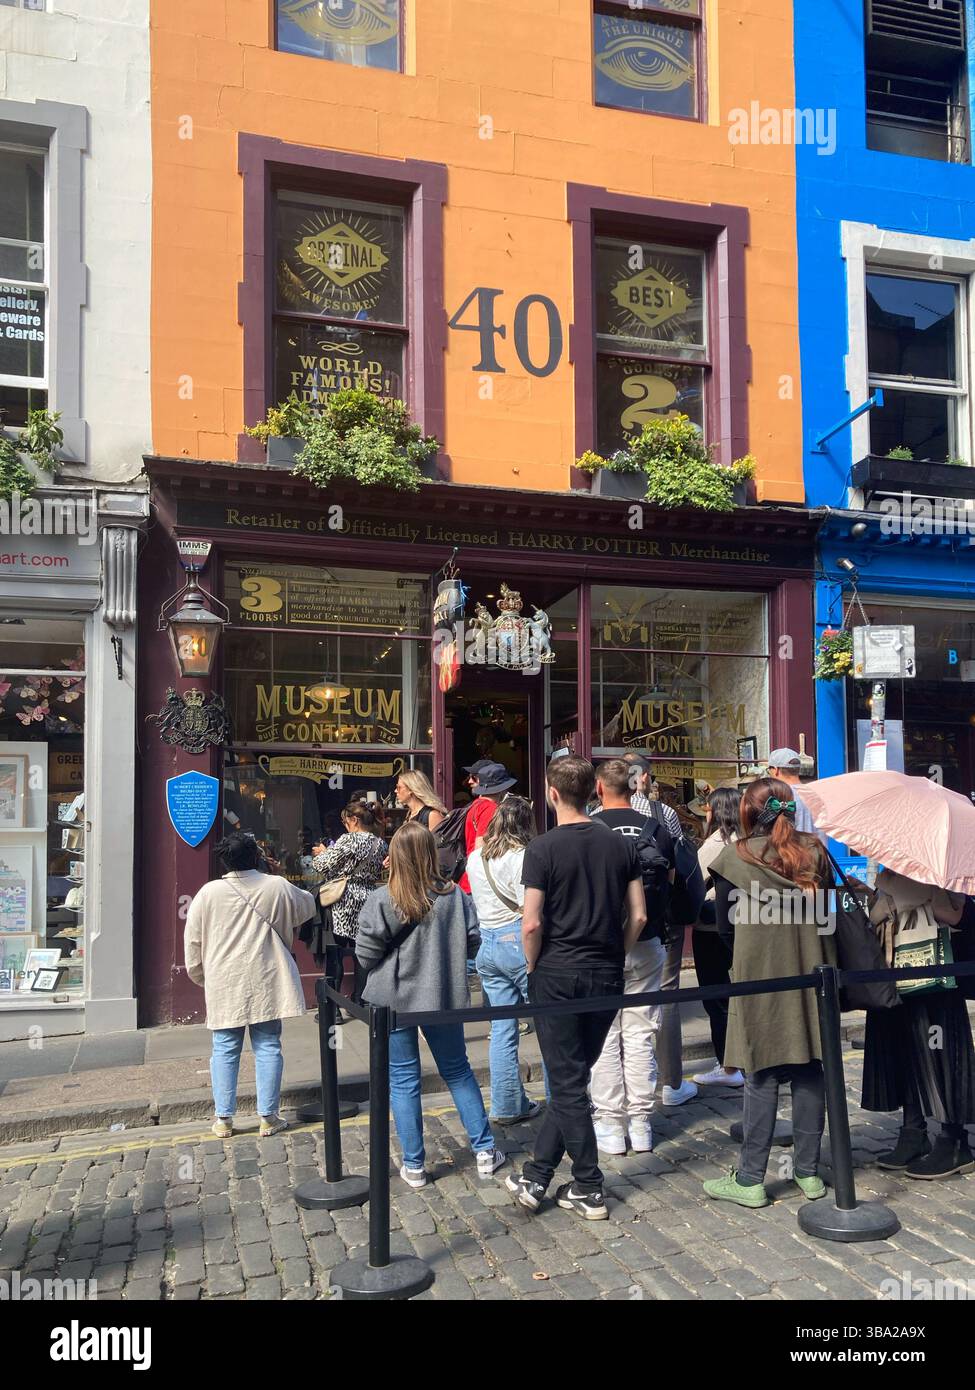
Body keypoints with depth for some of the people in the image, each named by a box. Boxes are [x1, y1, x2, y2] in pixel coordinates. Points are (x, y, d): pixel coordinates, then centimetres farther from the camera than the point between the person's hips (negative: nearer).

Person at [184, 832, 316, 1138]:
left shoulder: (208, 893, -5)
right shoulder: (278, 887, -4)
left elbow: (192, 941, 2)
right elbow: (307, 908, 16)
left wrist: (199, 976, 16)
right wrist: (300, 893, 37)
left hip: (223, 986, 0)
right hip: (267, 983, 0)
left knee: (225, 1049, 10)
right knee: (268, 1046, 7)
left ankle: (223, 1119, 14)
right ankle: (268, 1117, 11)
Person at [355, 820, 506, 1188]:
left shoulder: (380, 901, -15)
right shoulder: (454, 896, -8)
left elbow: (365, 955, -12)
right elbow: (472, 943, -2)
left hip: (393, 1000, -2)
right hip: (443, 997, 2)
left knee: (403, 1081, 10)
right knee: (458, 1071, 18)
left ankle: (414, 1166, 17)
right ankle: (485, 1150, 23)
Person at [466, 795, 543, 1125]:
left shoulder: (475, 859, 9)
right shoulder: (522, 857, -13)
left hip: (486, 945, 6)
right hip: (518, 942, -6)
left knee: (502, 1029, 11)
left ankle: (506, 1105, 16)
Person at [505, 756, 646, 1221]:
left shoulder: (543, 849, -11)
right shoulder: (621, 845, 3)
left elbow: (532, 924, -15)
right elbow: (638, 916, 3)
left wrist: (533, 968, 0)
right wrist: (615, 958, 13)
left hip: (557, 974, -5)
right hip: (606, 977, 5)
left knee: (567, 1083, 5)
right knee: (572, 1078, 14)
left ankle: (588, 1190, 12)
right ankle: (536, 1175, 23)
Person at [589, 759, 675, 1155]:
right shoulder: (658, 831, 0)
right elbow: (671, 885, 6)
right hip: (646, 947, 3)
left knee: (603, 1039, 6)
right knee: (641, 1036, 11)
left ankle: (609, 1125, 12)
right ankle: (640, 1124, 18)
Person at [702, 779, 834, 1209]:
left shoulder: (734, 857, -7)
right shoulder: (814, 851, 4)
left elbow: (726, 925, -1)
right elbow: (826, 912, 10)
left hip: (759, 977, -3)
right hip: (810, 972, 3)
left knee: (762, 1076, 2)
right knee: (809, 1071, 11)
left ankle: (750, 1180, 8)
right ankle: (809, 1173, 19)